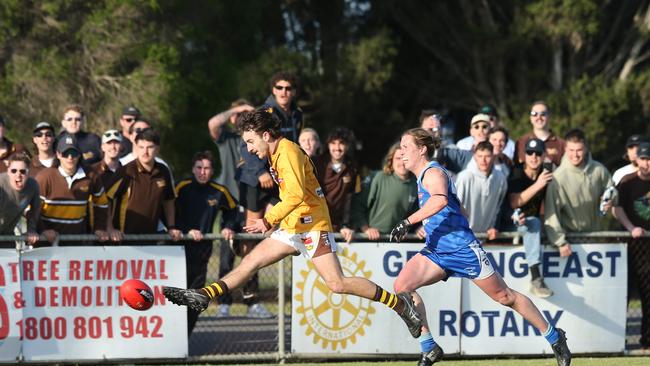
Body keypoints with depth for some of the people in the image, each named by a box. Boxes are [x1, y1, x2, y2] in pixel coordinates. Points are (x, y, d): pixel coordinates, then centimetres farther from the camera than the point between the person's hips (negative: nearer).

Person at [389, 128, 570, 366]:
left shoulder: (432, 173, -14)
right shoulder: (422, 177, 14)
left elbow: (440, 200, -36)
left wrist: (407, 223, -37)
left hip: (462, 248, -9)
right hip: (436, 251, 9)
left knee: (504, 296, 1)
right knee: (402, 286, -11)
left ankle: (554, 337, 16)